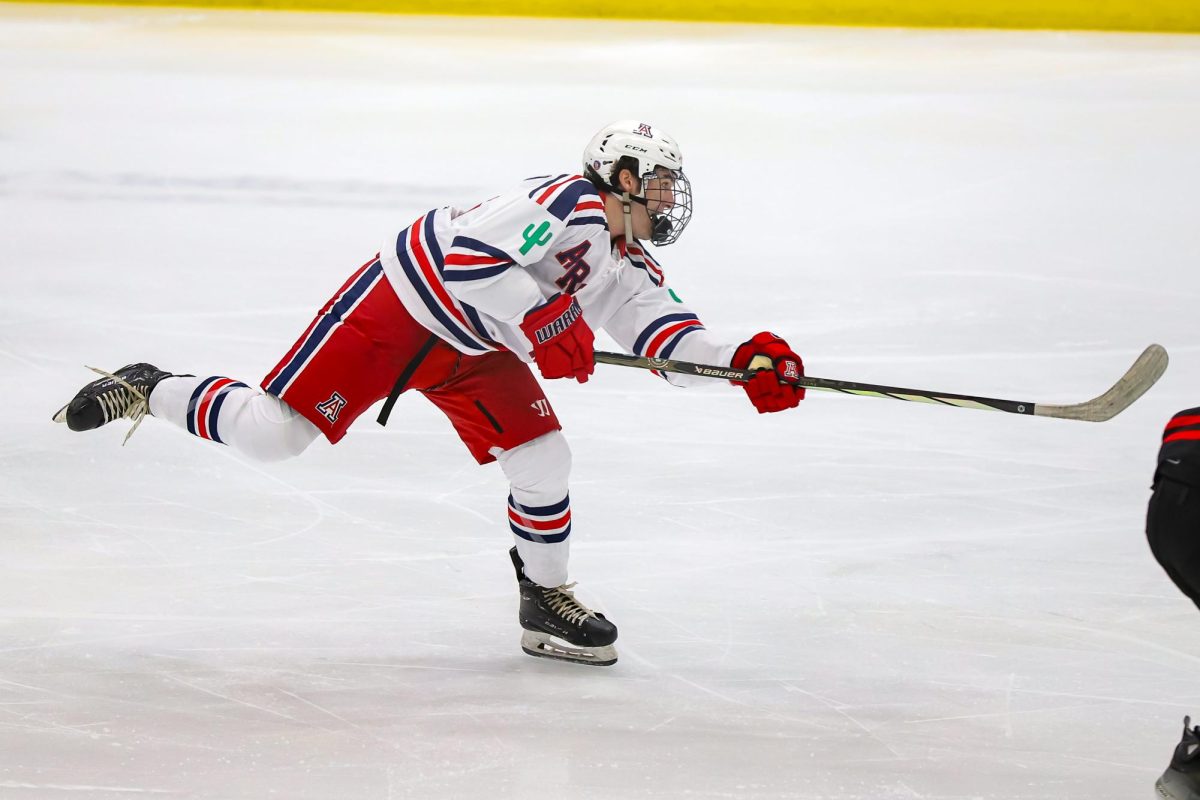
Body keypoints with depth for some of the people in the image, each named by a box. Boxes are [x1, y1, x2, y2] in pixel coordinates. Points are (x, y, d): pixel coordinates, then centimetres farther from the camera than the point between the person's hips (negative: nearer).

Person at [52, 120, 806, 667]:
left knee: (542, 455, -6)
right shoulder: (567, 203, -24)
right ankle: (145, 392, 10)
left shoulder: (628, 268, 5)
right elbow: (469, 254, -34)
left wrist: (745, 360, -17)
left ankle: (547, 601, 11)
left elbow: (665, 330, -3)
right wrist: (543, 324, -33)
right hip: (397, 308, -8)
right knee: (272, 433, -12)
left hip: (471, 351, 8)